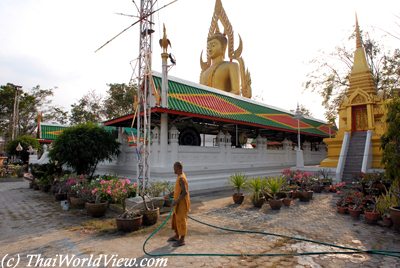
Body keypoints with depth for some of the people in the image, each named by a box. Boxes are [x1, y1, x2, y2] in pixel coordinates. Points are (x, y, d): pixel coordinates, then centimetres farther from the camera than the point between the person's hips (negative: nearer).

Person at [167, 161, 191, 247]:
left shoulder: (181, 178, -24)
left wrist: (176, 201, -25)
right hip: (179, 203, 10)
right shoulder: (180, 176, 8)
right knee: (175, 218, 19)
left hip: (182, 203, -10)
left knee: (181, 220, 1)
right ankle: (177, 236, 33)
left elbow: (185, 192, -28)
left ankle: (182, 240, 13)